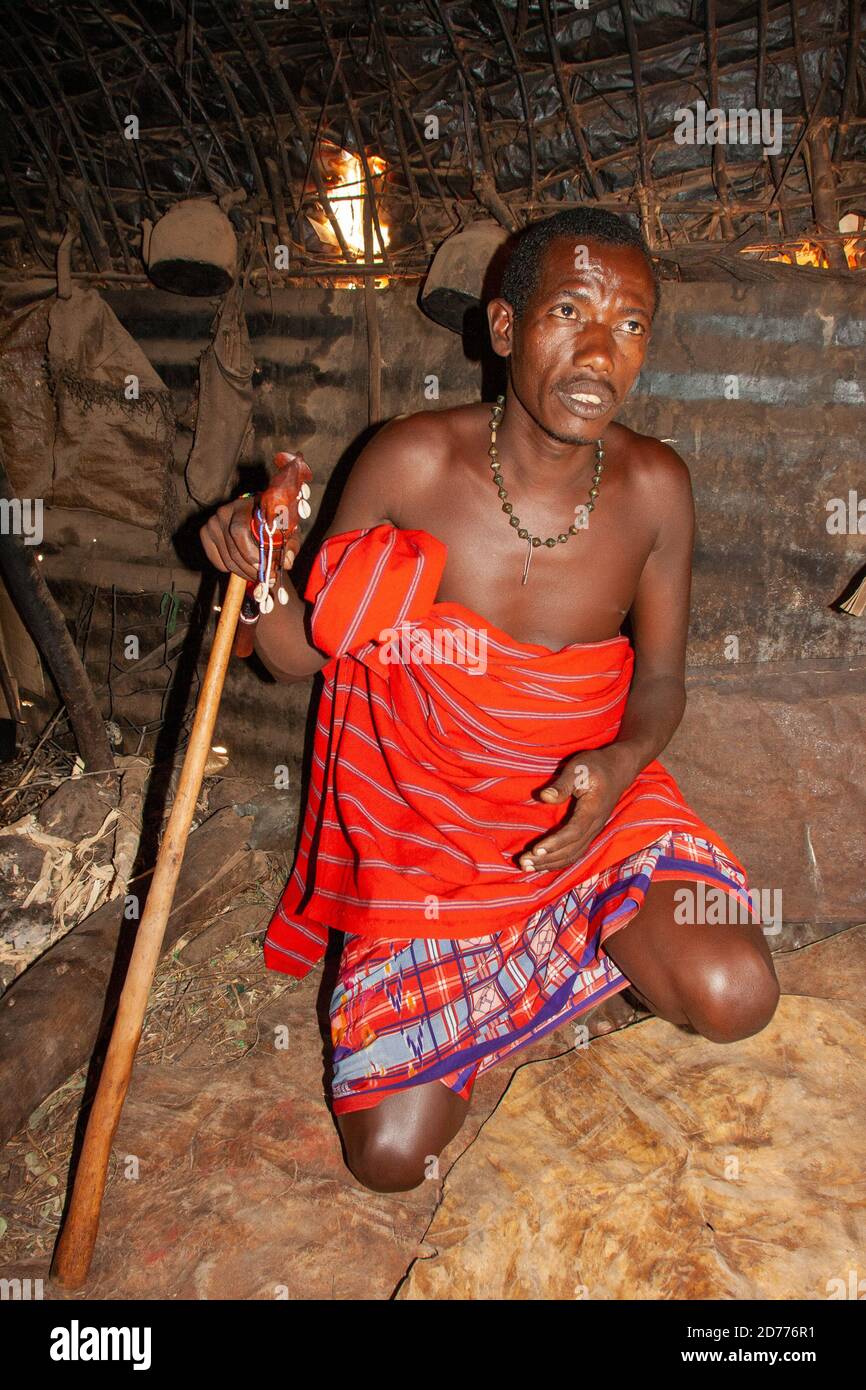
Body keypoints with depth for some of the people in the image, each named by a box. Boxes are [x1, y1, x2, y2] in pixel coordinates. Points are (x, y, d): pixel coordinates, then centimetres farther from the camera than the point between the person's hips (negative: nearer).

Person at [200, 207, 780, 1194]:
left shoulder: (653, 488, -8)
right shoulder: (410, 463, -14)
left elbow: (660, 679, 2)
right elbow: (303, 656, -5)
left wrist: (619, 765, -19)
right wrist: (263, 582, -27)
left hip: (590, 800, 2)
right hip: (424, 824, -1)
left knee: (733, 998, -24)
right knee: (389, 1153, -6)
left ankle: (552, 939, 10)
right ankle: (549, 954, 21)